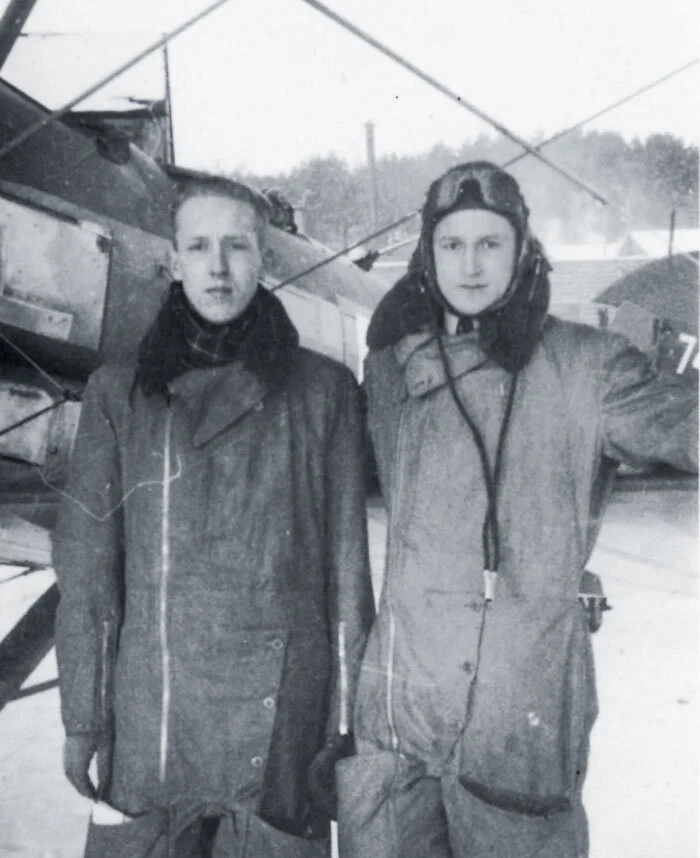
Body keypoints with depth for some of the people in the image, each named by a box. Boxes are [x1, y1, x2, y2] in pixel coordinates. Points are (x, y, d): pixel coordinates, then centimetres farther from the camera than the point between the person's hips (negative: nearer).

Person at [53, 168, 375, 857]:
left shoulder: (323, 391, 2)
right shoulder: (119, 393, 4)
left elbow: (346, 557, 3)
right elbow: (87, 561, 2)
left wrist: (350, 711, 2)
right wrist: (82, 715, -1)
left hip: (282, 709, 0)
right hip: (150, 709, 1)